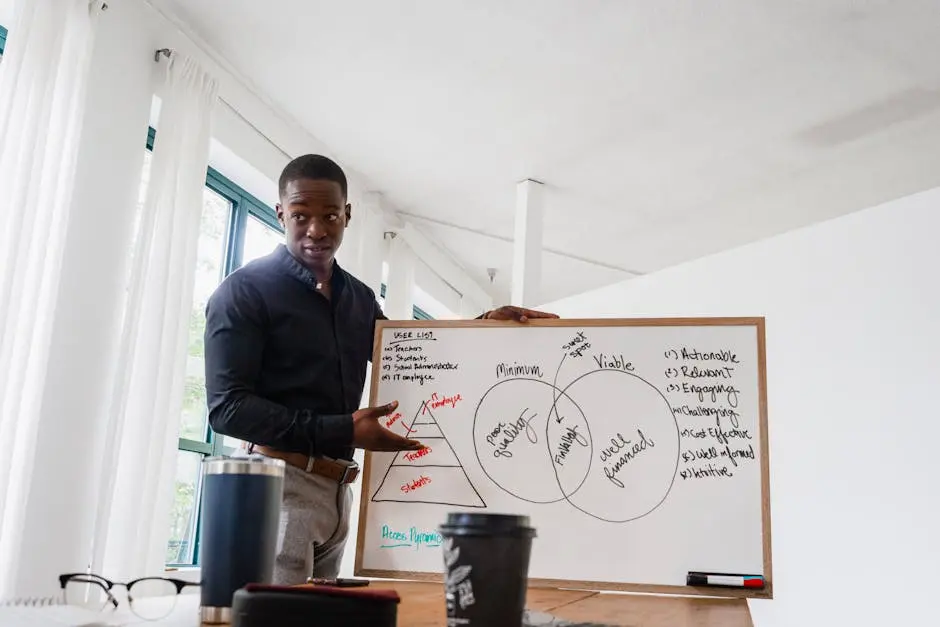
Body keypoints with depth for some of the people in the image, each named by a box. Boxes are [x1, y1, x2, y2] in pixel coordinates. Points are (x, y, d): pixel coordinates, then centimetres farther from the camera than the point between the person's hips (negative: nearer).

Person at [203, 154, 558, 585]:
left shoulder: (360, 299, 13)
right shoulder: (245, 291, -6)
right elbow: (227, 407, -14)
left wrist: (484, 323, 8)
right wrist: (343, 432, -21)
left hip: (337, 488, 7)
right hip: (279, 481, -6)